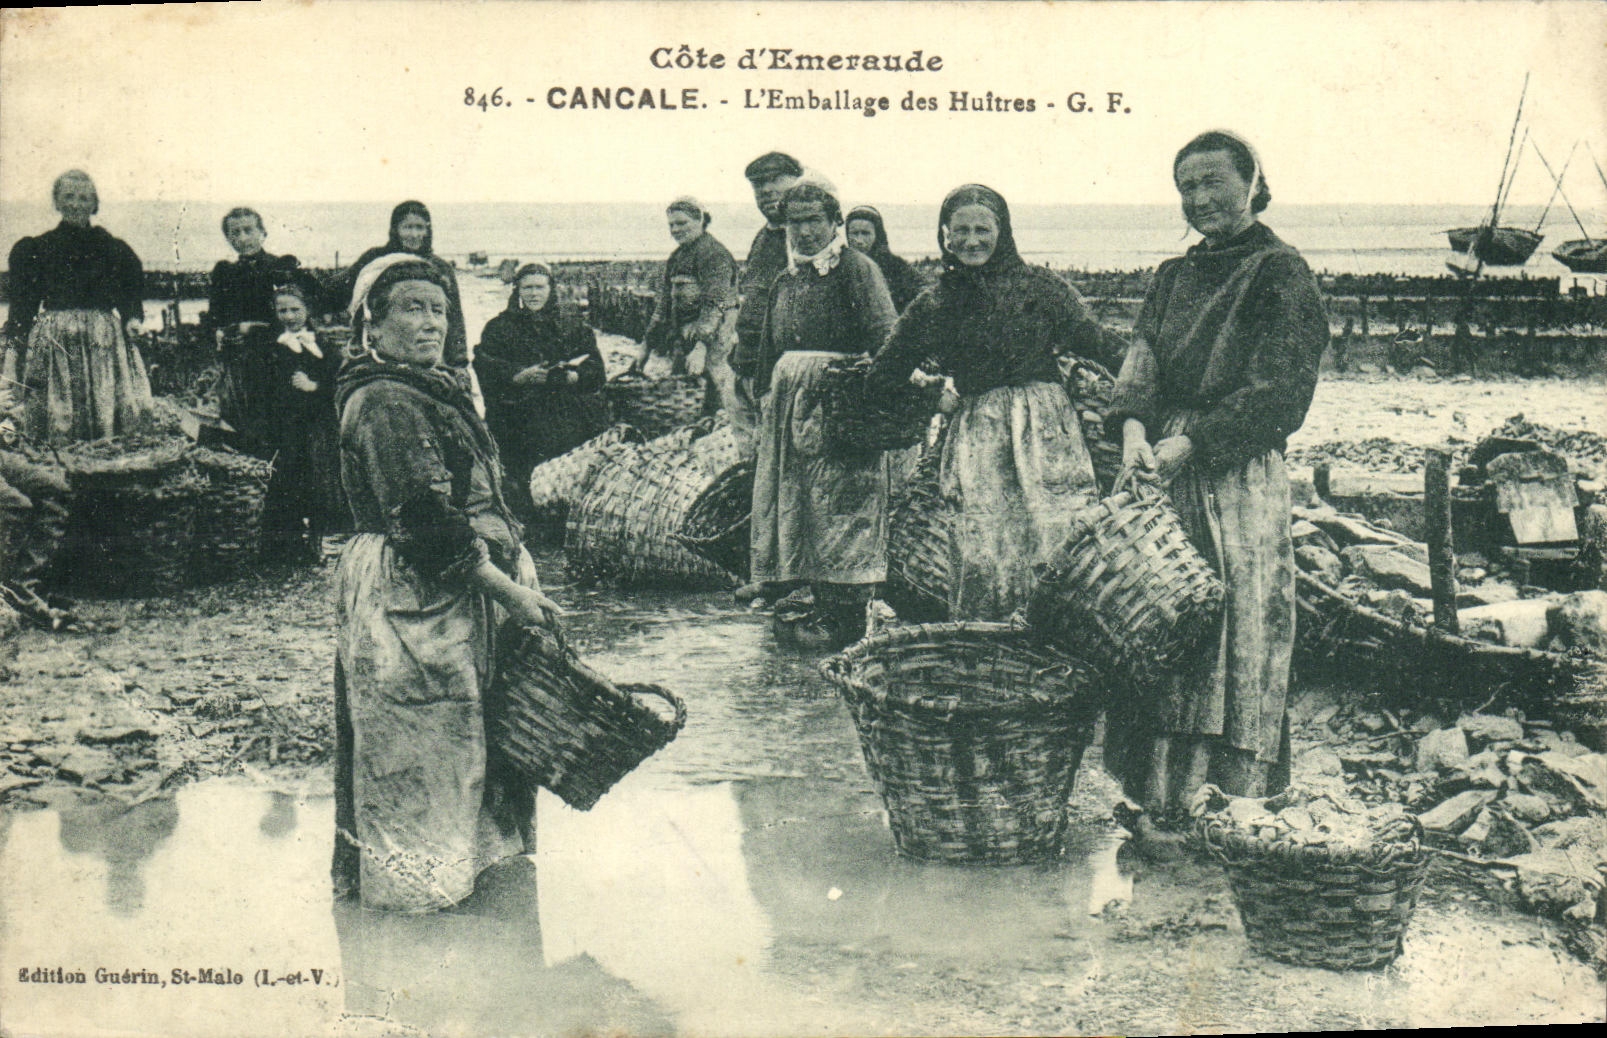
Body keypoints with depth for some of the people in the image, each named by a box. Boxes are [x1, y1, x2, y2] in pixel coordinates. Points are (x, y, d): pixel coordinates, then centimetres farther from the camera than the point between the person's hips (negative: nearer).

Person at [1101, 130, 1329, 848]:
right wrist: (1133, 425, -14)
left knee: (1235, 618, -7)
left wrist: (1189, 443, -17)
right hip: (1164, 469, 6)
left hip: (1239, 475, -6)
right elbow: (1143, 357, 7)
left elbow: (1276, 393, -10)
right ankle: (1157, 795, 7)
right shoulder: (1175, 276, 21)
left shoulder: (1280, 272, 0)